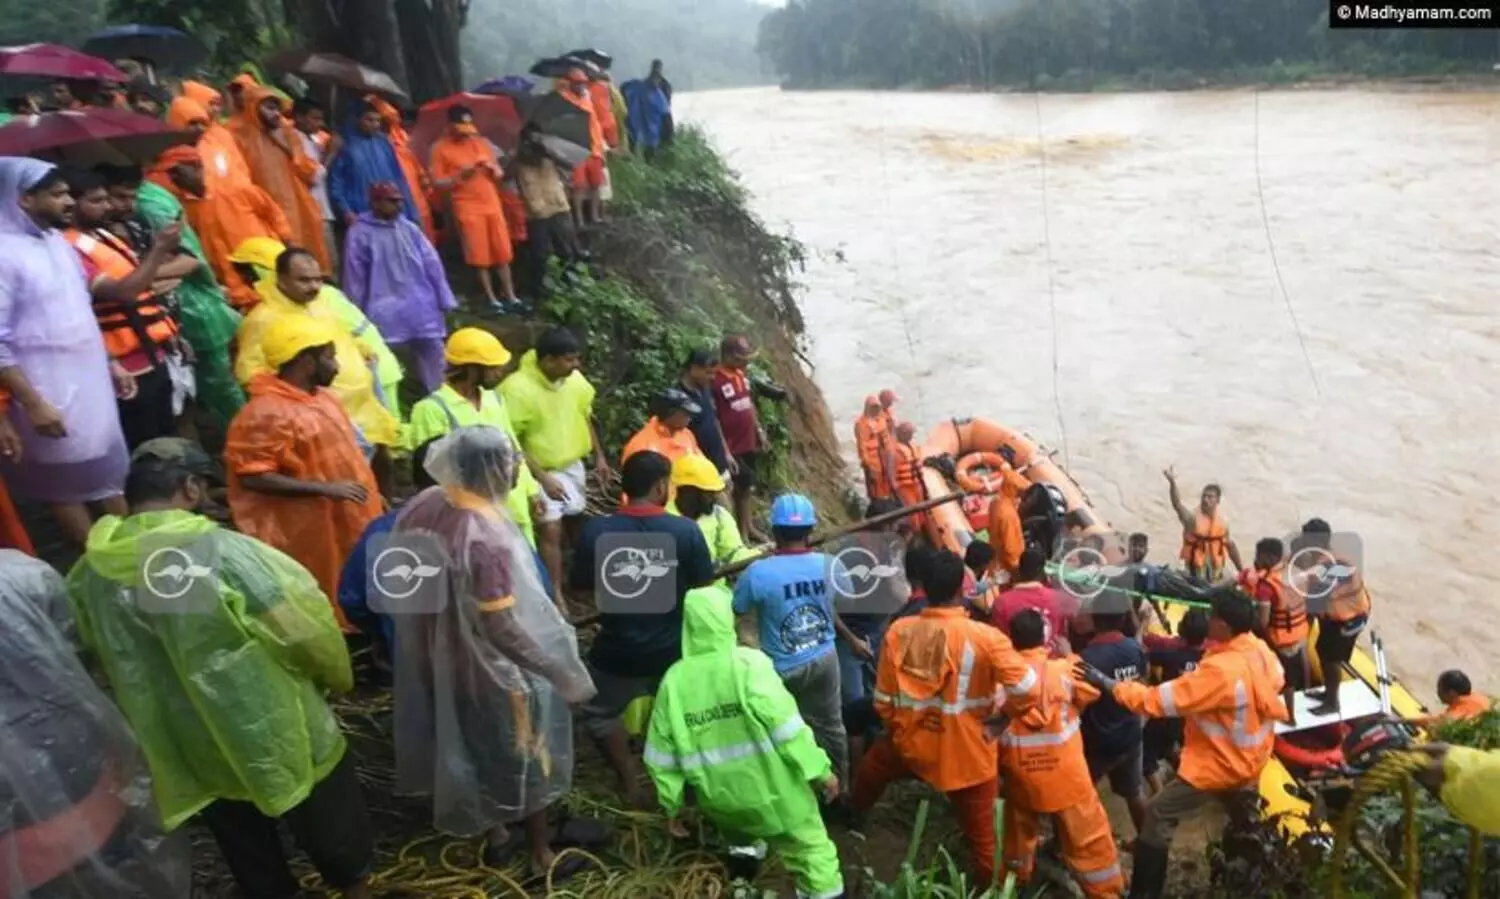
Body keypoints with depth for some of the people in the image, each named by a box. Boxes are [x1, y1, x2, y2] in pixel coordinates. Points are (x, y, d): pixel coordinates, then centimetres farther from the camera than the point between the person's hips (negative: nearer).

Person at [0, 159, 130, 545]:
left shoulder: (57, 241, 7)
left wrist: (110, 363, 16)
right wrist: (33, 404, -21)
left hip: (90, 382, 8)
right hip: (51, 392, -8)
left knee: (112, 469, 16)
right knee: (67, 483, 5)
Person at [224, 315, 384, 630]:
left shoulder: (322, 396, 9)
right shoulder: (267, 413, -19)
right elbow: (253, 477, -22)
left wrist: (372, 500, 17)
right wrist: (324, 489, -25)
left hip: (350, 526, 9)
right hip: (313, 536, -9)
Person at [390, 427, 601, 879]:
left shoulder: (423, 506, -10)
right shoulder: (486, 538, -36)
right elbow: (503, 627, -29)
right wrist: (558, 669, -17)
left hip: (442, 657, 8)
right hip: (496, 669, -8)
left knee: (477, 749, 28)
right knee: (527, 760, 16)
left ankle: (497, 836, 50)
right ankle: (542, 857, 37)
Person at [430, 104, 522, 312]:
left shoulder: (481, 142, 11)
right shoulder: (440, 148, -2)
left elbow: (499, 175, 16)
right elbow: (437, 183, -5)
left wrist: (493, 168, -7)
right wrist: (460, 175, -18)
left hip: (492, 204, 4)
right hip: (467, 208, -4)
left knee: (502, 253, 5)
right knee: (479, 257, -1)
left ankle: (511, 297, 13)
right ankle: (492, 300, 7)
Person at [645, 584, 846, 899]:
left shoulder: (674, 679, -6)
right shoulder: (748, 663, -17)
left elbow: (662, 753, 0)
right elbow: (785, 724, -20)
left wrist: (672, 804, 12)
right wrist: (819, 769, -11)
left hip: (718, 798, 4)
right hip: (772, 790, -4)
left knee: (742, 835, 35)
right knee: (810, 847, 13)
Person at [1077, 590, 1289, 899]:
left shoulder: (1220, 671, -35)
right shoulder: (1260, 650, -11)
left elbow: (1159, 699, -32)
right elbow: (1274, 683, 10)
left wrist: (1106, 683, -26)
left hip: (1221, 764, -8)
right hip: (1251, 757, 8)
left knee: (1157, 815, -1)